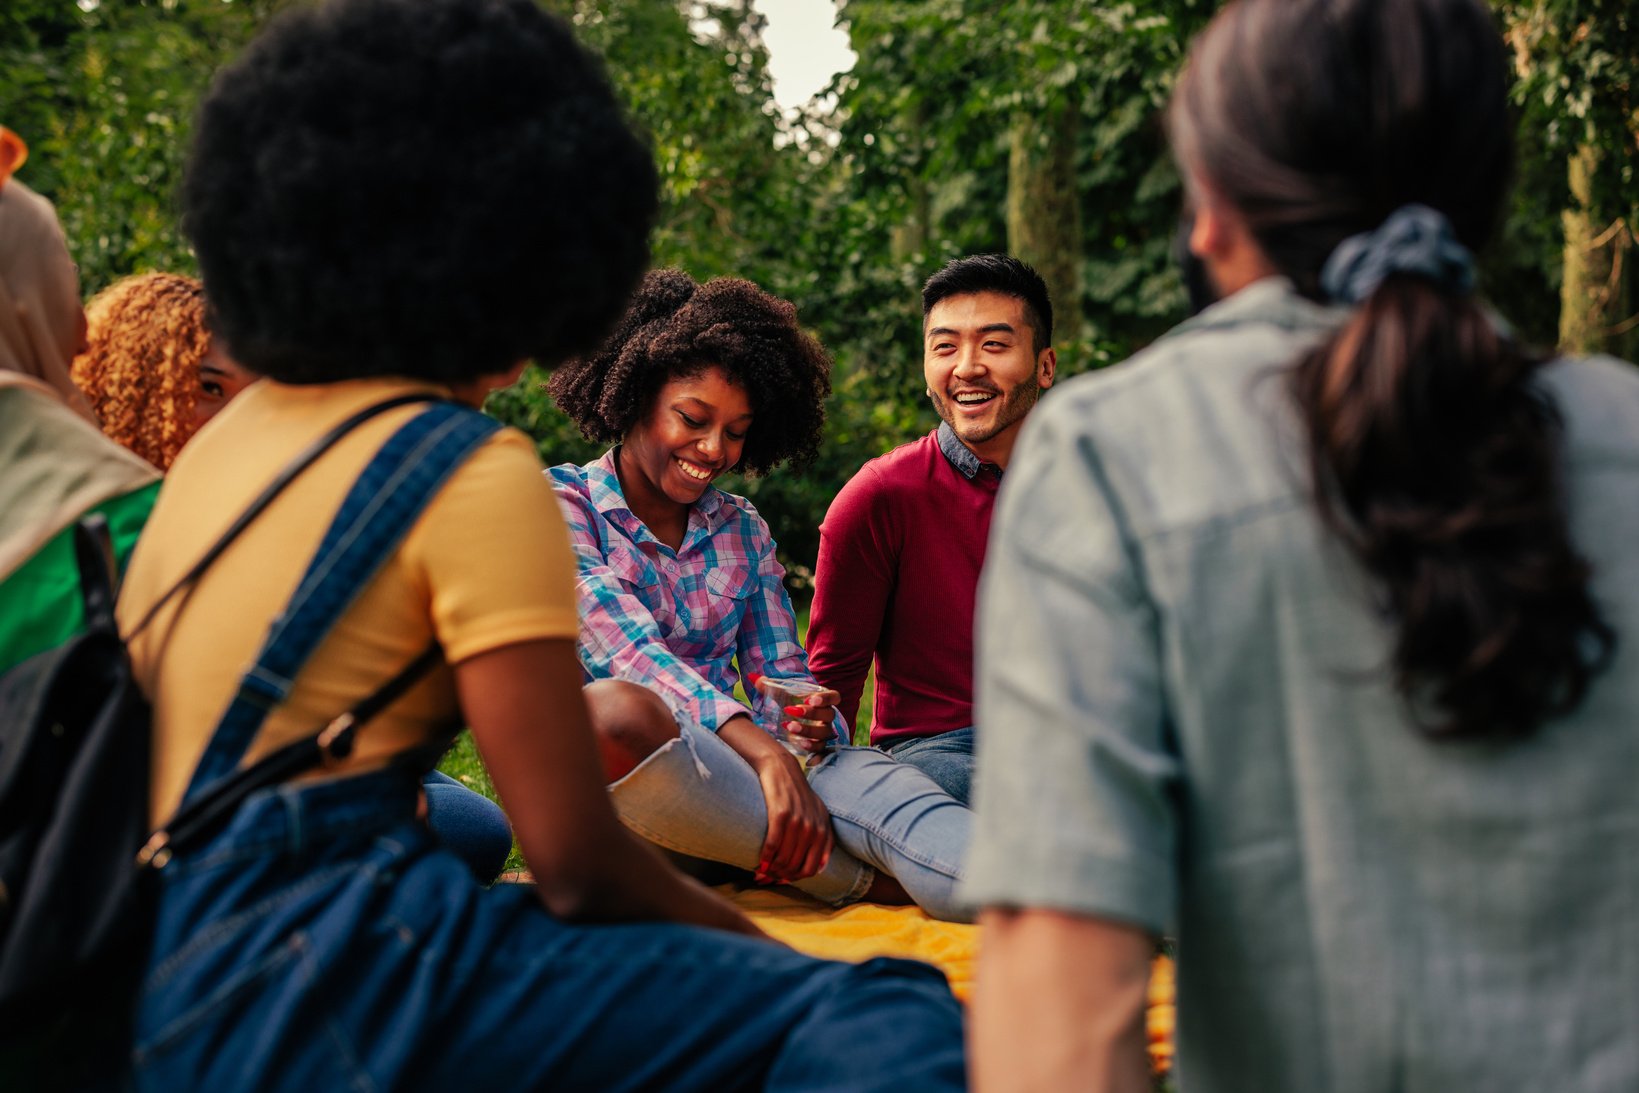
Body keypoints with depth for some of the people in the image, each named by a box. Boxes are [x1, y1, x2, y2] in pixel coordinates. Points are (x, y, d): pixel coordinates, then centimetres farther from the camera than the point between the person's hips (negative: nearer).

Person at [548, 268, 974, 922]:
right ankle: (861, 879, -29)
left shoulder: (743, 532, 19)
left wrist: (810, 721, -13)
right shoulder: (562, 504, 2)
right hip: (606, 772, -4)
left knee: (875, 784, -28)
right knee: (617, 709, -39)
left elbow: (779, 677, 14)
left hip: (727, 766, 4)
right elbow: (627, 651, -13)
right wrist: (760, 750, -27)